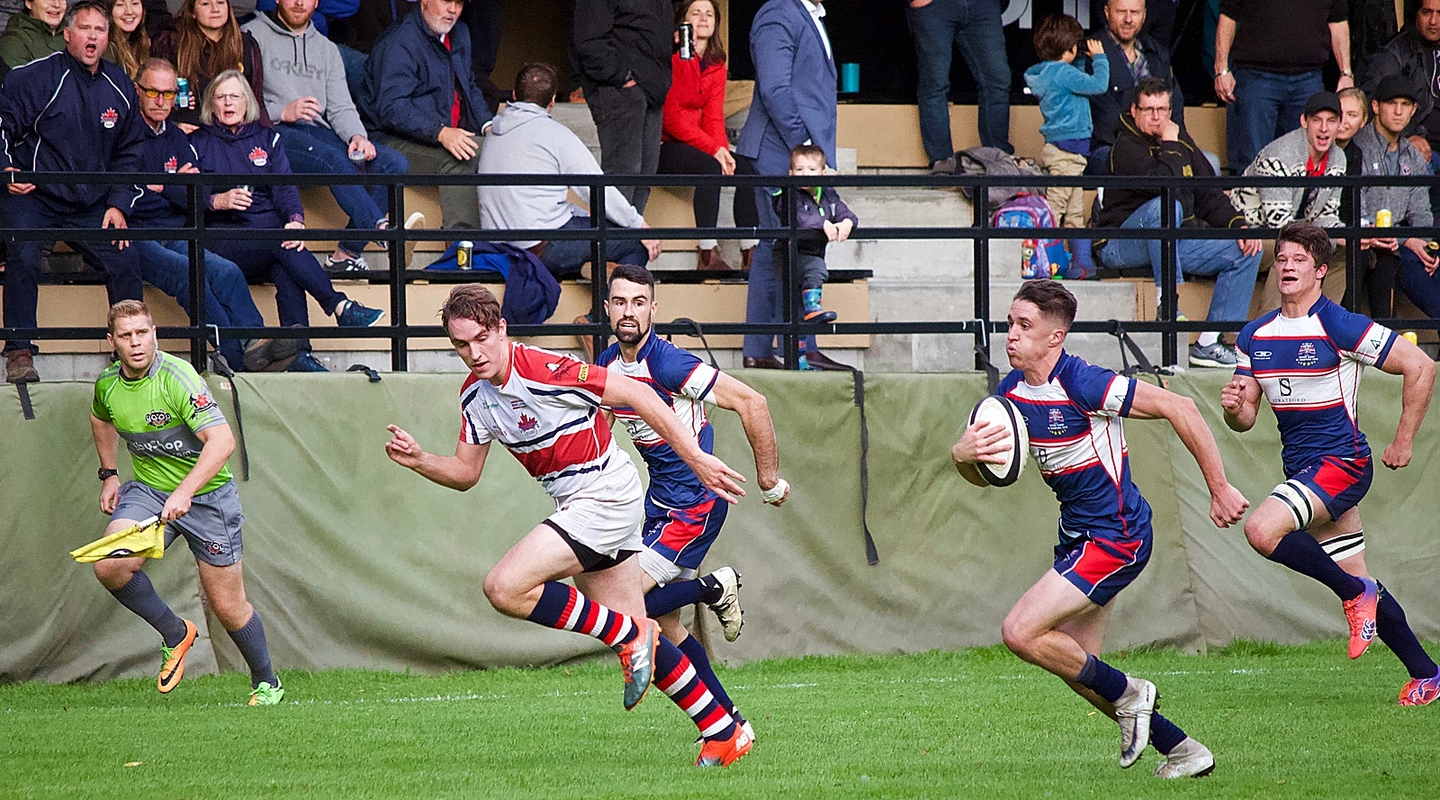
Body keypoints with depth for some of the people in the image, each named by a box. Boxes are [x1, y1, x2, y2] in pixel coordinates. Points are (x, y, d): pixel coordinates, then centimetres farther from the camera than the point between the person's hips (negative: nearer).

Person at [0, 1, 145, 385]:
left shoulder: (120, 88, 9)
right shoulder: (33, 77, -7)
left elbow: (130, 152, 16)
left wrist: (117, 204, 5)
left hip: (92, 205, 4)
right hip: (34, 196, -4)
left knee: (125, 259, -12)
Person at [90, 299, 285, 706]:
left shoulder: (177, 378, -24)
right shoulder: (107, 384, -4)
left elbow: (222, 440, -34)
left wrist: (184, 493, -43)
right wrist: (109, 474, 15)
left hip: (207, 495, -5)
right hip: (148, 489, 5)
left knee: (228, 607, 1)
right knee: (110, 565, -21)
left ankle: (266, 683, 25)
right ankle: (175, 633, 2)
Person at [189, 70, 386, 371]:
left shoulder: (266, 138, 21)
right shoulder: (199, 142, 14)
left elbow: (284, 187, 6)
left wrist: (295, 219, -15)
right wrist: (218, 201, -19)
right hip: (224, 239, -3)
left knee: (286, 270, -33)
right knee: (282, 246, -34)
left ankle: (298, 354, -43)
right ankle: (340, 307, -42)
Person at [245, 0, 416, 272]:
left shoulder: (326, 48, 26)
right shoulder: (253, 36, 8)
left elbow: (340, 107, 15)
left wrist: (357, 136, -7)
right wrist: (282, 112, -16)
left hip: (318, 132, 6)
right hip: (272, 134, -6)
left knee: (394, 163, -16)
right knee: (335, 161, -36)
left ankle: (348, 253, -21)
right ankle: (383, 229, -54)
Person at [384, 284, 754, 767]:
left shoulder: (545, 371, -22)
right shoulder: (474, 395, 3)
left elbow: (637, 396, -18)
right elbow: (465, 472, 13)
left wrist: (696, 460, -18)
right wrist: (418, 461, -8)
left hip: (606, 494, -9)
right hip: (576, 505, 9)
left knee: (506, 588, -20)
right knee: (638, 637, 8)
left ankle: (629, 637, -9)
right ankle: (724, 732, 16)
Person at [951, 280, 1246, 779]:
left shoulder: (1083, 385, -21)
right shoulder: (1012, 390, 3)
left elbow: (1179, 409, -20)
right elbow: (981, 475, 7)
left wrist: (1219, 489, -18)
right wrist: (964, 453, -18)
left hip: (1116, 536, -9)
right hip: (1079, 536, 9)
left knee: (1021, 633, -16)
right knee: (1076, 667, 11)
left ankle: (1127, 695, 2)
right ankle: (1182, 751, 23)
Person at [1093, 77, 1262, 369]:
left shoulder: (1183, 143, 13)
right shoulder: (1126, 146, -11)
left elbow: (1209, 195, 14)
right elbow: (1163, 184, -28)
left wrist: (1239, 224, -1)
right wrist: (1169, 145, -15)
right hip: (1124, 244, -8)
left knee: (1247, 250, -4)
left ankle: (1209, 343, -11)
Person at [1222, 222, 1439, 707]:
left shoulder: (1339, 327, -12)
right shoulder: (1255, 336, 8)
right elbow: (1244, 420, 11)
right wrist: (1234, 406, -14)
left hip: (1341, 462, -7)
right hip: (1302, 467, 7)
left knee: (1262, 531, -28)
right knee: (1358, 585, 9)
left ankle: (1355, 594, -10)